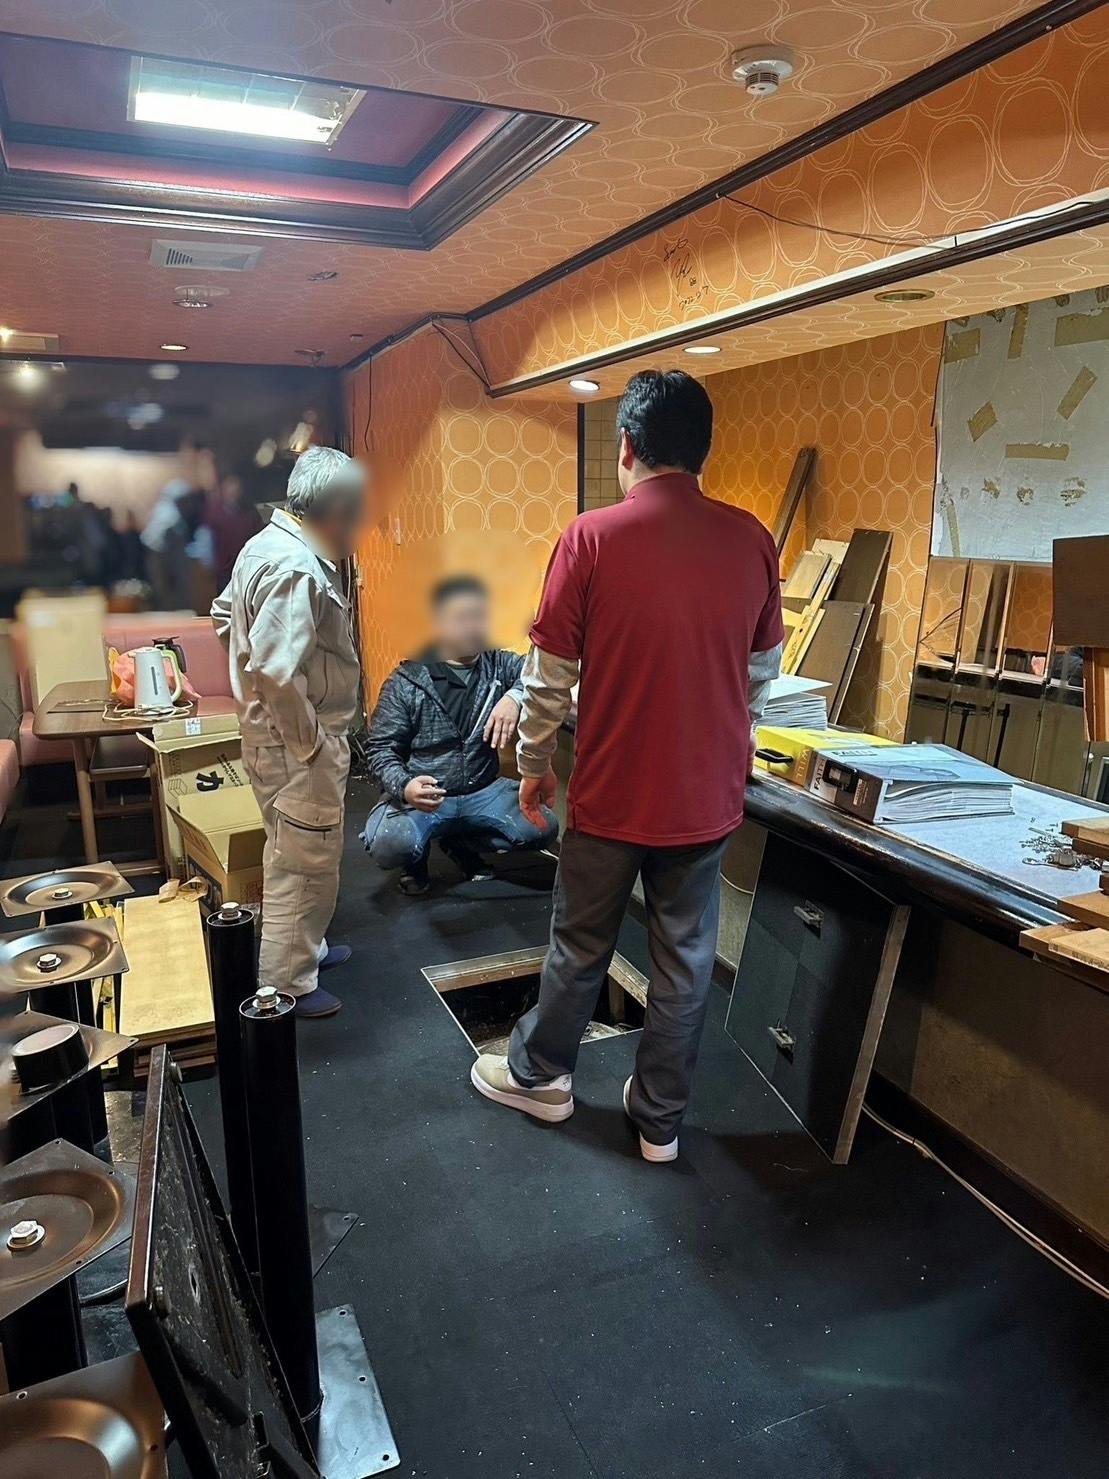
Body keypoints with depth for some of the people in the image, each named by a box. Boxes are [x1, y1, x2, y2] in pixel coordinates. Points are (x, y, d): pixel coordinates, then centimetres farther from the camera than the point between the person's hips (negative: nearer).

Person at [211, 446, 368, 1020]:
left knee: (290, 856, 24)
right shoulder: (298, 570, -25)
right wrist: (314, 747, -23)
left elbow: (224, 615, 20)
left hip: (269, 732, 10)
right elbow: (276, 672, -32)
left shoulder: (265, 545, 8)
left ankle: (305, 947, 42)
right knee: (306, 866, 4)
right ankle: (287, 985, 19)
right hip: (296, 743, -10)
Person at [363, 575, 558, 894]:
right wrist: (403, 787, -27)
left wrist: (515, 695, -33)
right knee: (388, 846, -32)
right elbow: (381, 747, -6)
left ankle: (460, 843, 10)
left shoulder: (499, 664, 4)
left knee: (542, 827, -17)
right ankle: (418, 856, 9)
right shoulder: (407, 681, -5)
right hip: (423, 795, -3)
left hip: (483, 792, 4)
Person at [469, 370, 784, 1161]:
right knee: (686, 960, 15)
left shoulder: (592, 538, -12)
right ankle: (660, 1118, 31)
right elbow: (762, 671, 7)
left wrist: (534, 763, 7)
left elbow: (550, 675, -8)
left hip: (613, 791, -2)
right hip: (708, 795, 3)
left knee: (581, 946, 17)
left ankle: (538, 1074, 39)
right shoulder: (751, 540, -3)